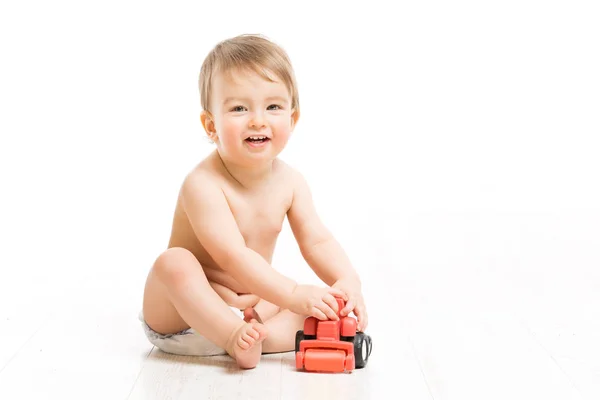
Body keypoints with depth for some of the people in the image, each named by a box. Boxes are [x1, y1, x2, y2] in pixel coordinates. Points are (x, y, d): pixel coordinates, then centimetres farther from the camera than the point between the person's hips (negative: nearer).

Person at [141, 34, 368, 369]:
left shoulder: (291, 181, -4)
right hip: (185, 310, -6)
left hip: (253, 304, 6)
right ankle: (235, 336, -40)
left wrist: (348, 282, -26)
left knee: (326, 304, -10)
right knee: (173, 262, -35)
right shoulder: (203, 184, -26)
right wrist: (294, 295, -40)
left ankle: (258, 337, -31)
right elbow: (233, 257, -33)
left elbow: (318, 241, -7)